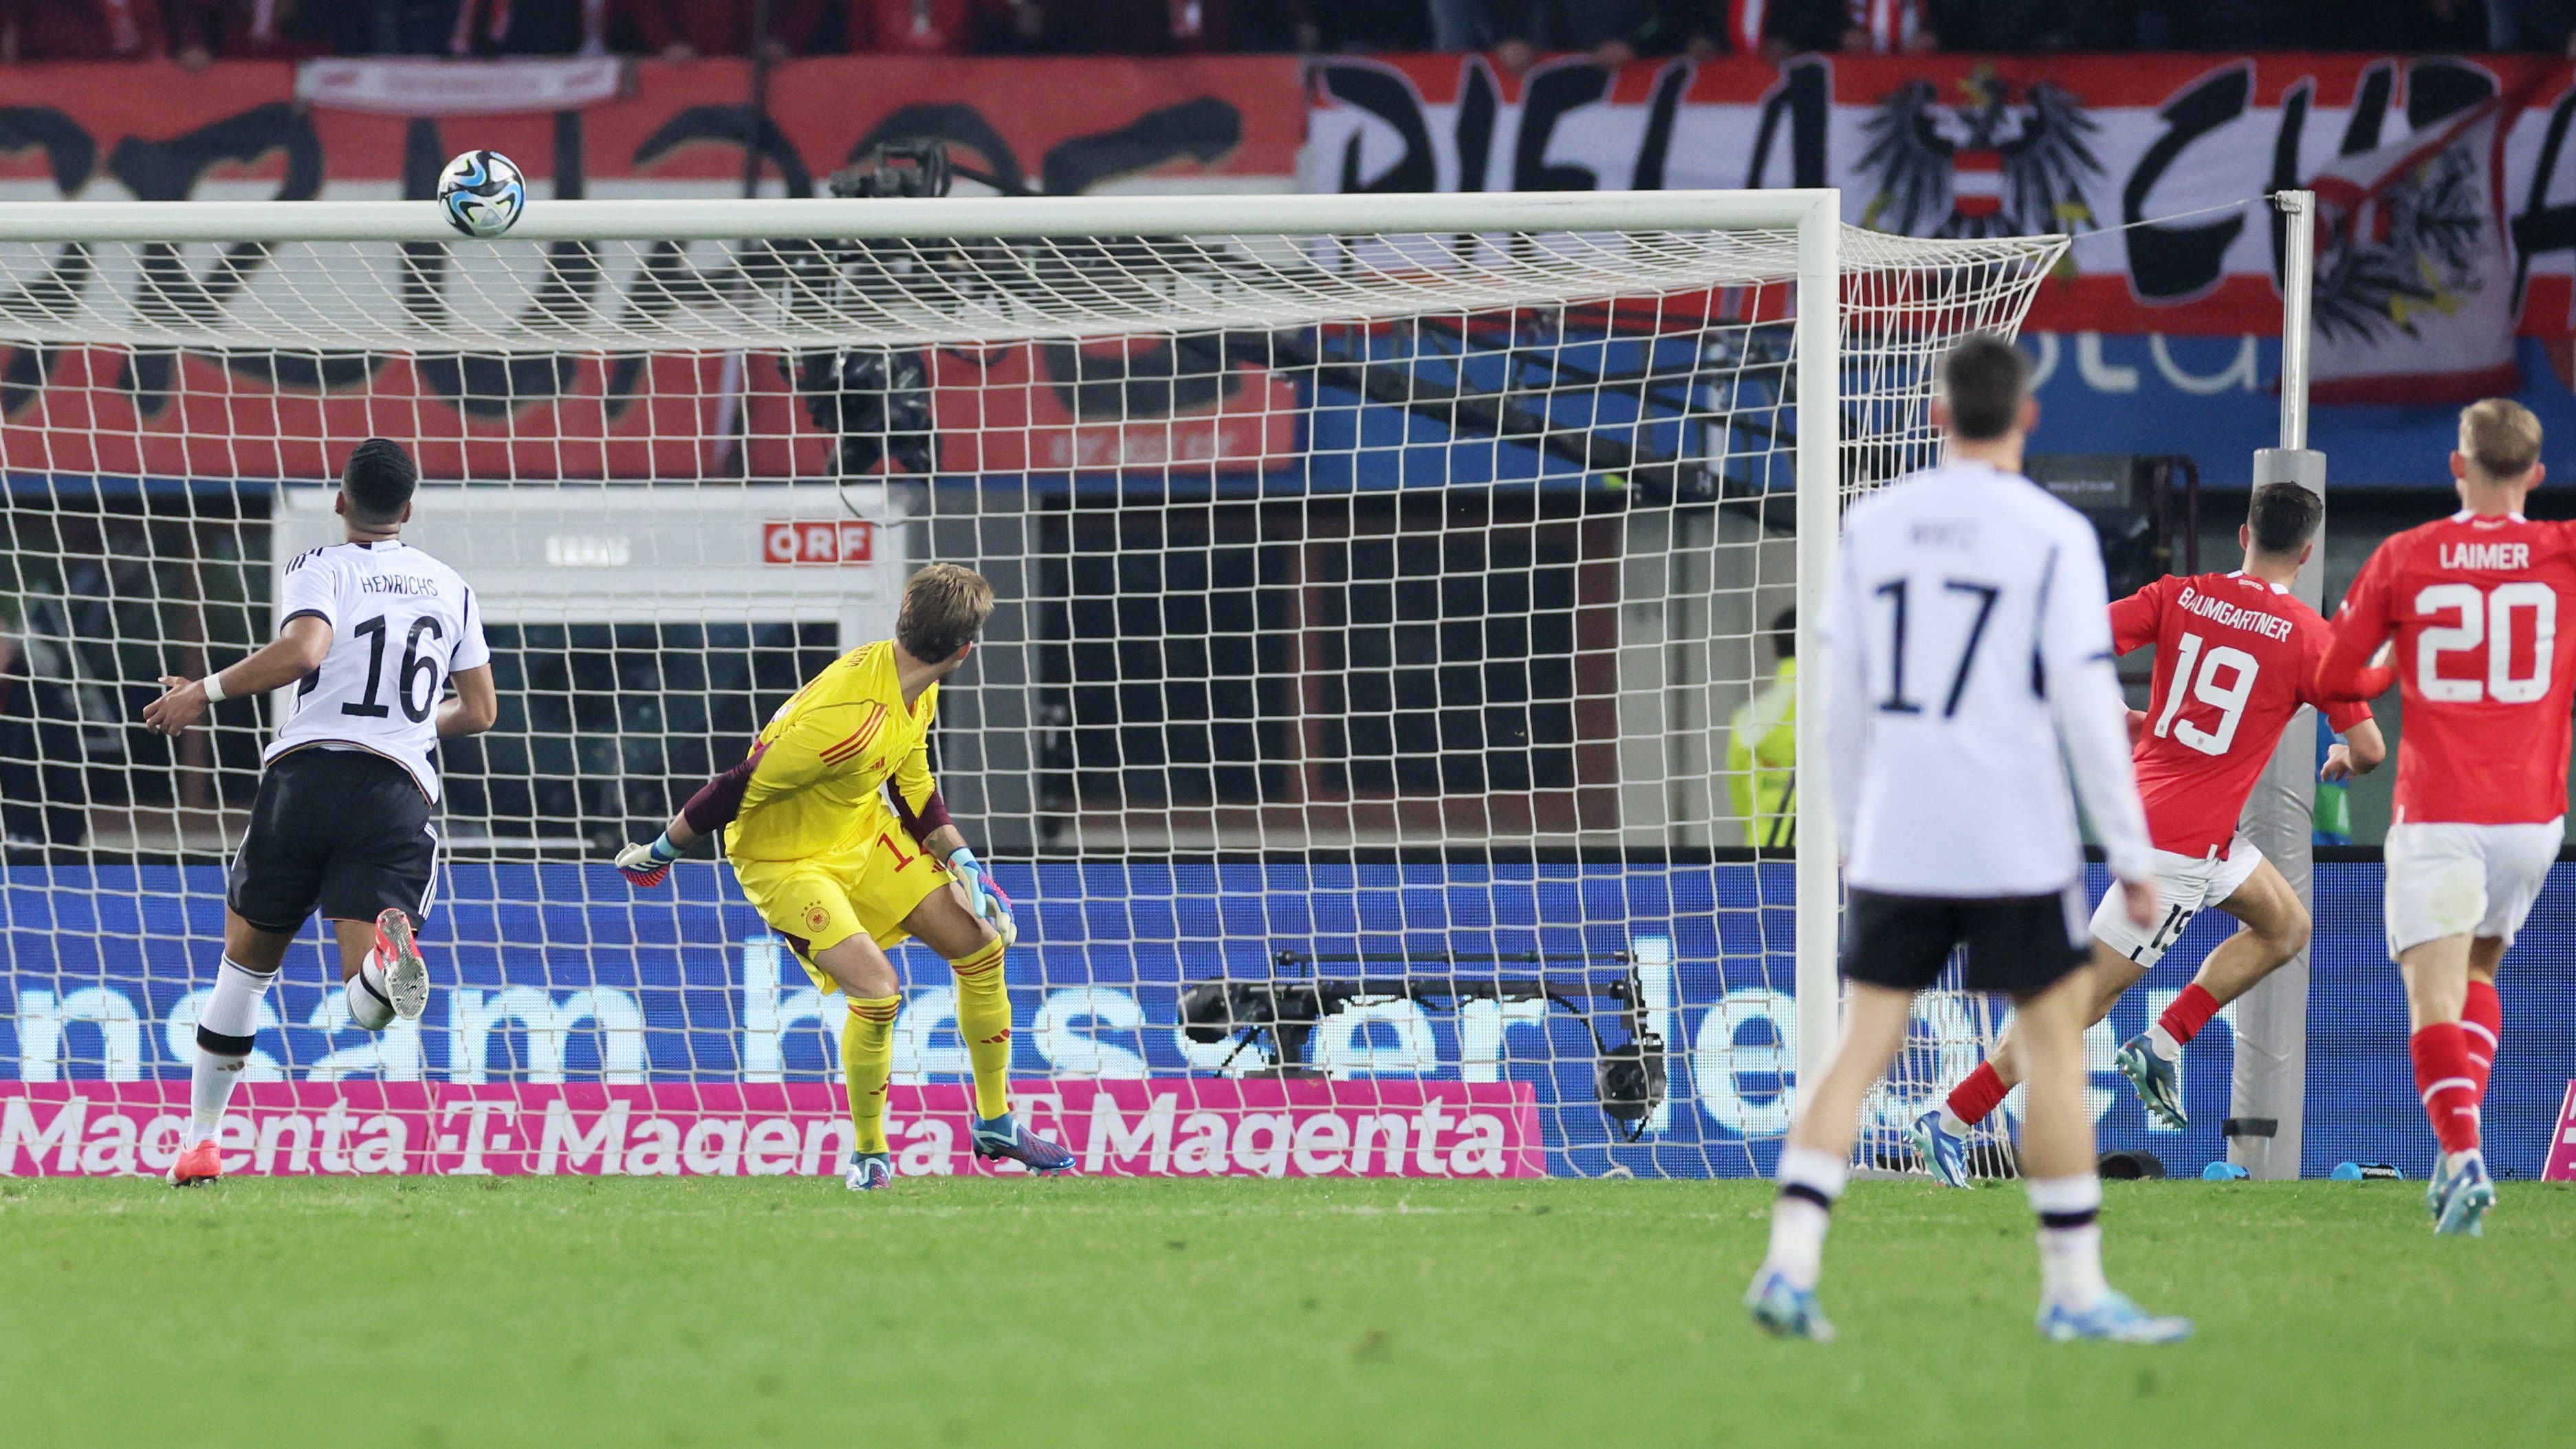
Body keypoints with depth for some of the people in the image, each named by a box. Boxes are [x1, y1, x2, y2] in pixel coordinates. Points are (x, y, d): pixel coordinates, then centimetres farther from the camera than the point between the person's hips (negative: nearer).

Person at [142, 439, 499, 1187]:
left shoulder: (321, 568, 5)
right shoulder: (450, 586, 19)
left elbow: (302, 651, -16)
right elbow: (479, 711, 21)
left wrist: (205, 691, -5)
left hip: (307, 774, -2)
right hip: (400, 795, 2)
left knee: (246, 961, 17)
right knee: (370, 1008, -10)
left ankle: (200, 1140, 20)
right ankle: (388, 951, -47)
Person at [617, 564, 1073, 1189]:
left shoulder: (918, 691, -6)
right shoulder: (853, 719, -36)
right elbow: (742, 787, -28)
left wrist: (959, 858, 1)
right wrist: (660, 853, -17)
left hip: (865, 832, 9)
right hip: (785, 857, -9)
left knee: (981, 944, 7)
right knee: (877, 990, -24)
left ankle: (995, 1124, 22)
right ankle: (868, 1154, 0)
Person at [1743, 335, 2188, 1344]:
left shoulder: (1873, 525, 5)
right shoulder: (2053, 536, -7)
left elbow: (1842, 697, 10)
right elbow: (2087, 704, -9)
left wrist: (1852, 827, 22)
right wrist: (2131, 855, -2)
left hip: (1894, 842, 4)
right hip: (2017, 844, -4)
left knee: (1863, 1045, 5)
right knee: (2055, 1043, 5)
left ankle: (1790, 1260, -7)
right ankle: (2074, 1289, 7)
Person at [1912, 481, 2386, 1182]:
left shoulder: (2180, 596, 3)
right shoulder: (2309, 636, -9)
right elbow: (2369, 748, -7)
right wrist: (2344, 762, 17)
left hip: (2147, 803, 7)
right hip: (2188, 841, -7)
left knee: (2286, 927, 24)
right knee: (2086, 996, -3)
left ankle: (2163, 1044, 11)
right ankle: (1952, 1121, -5)